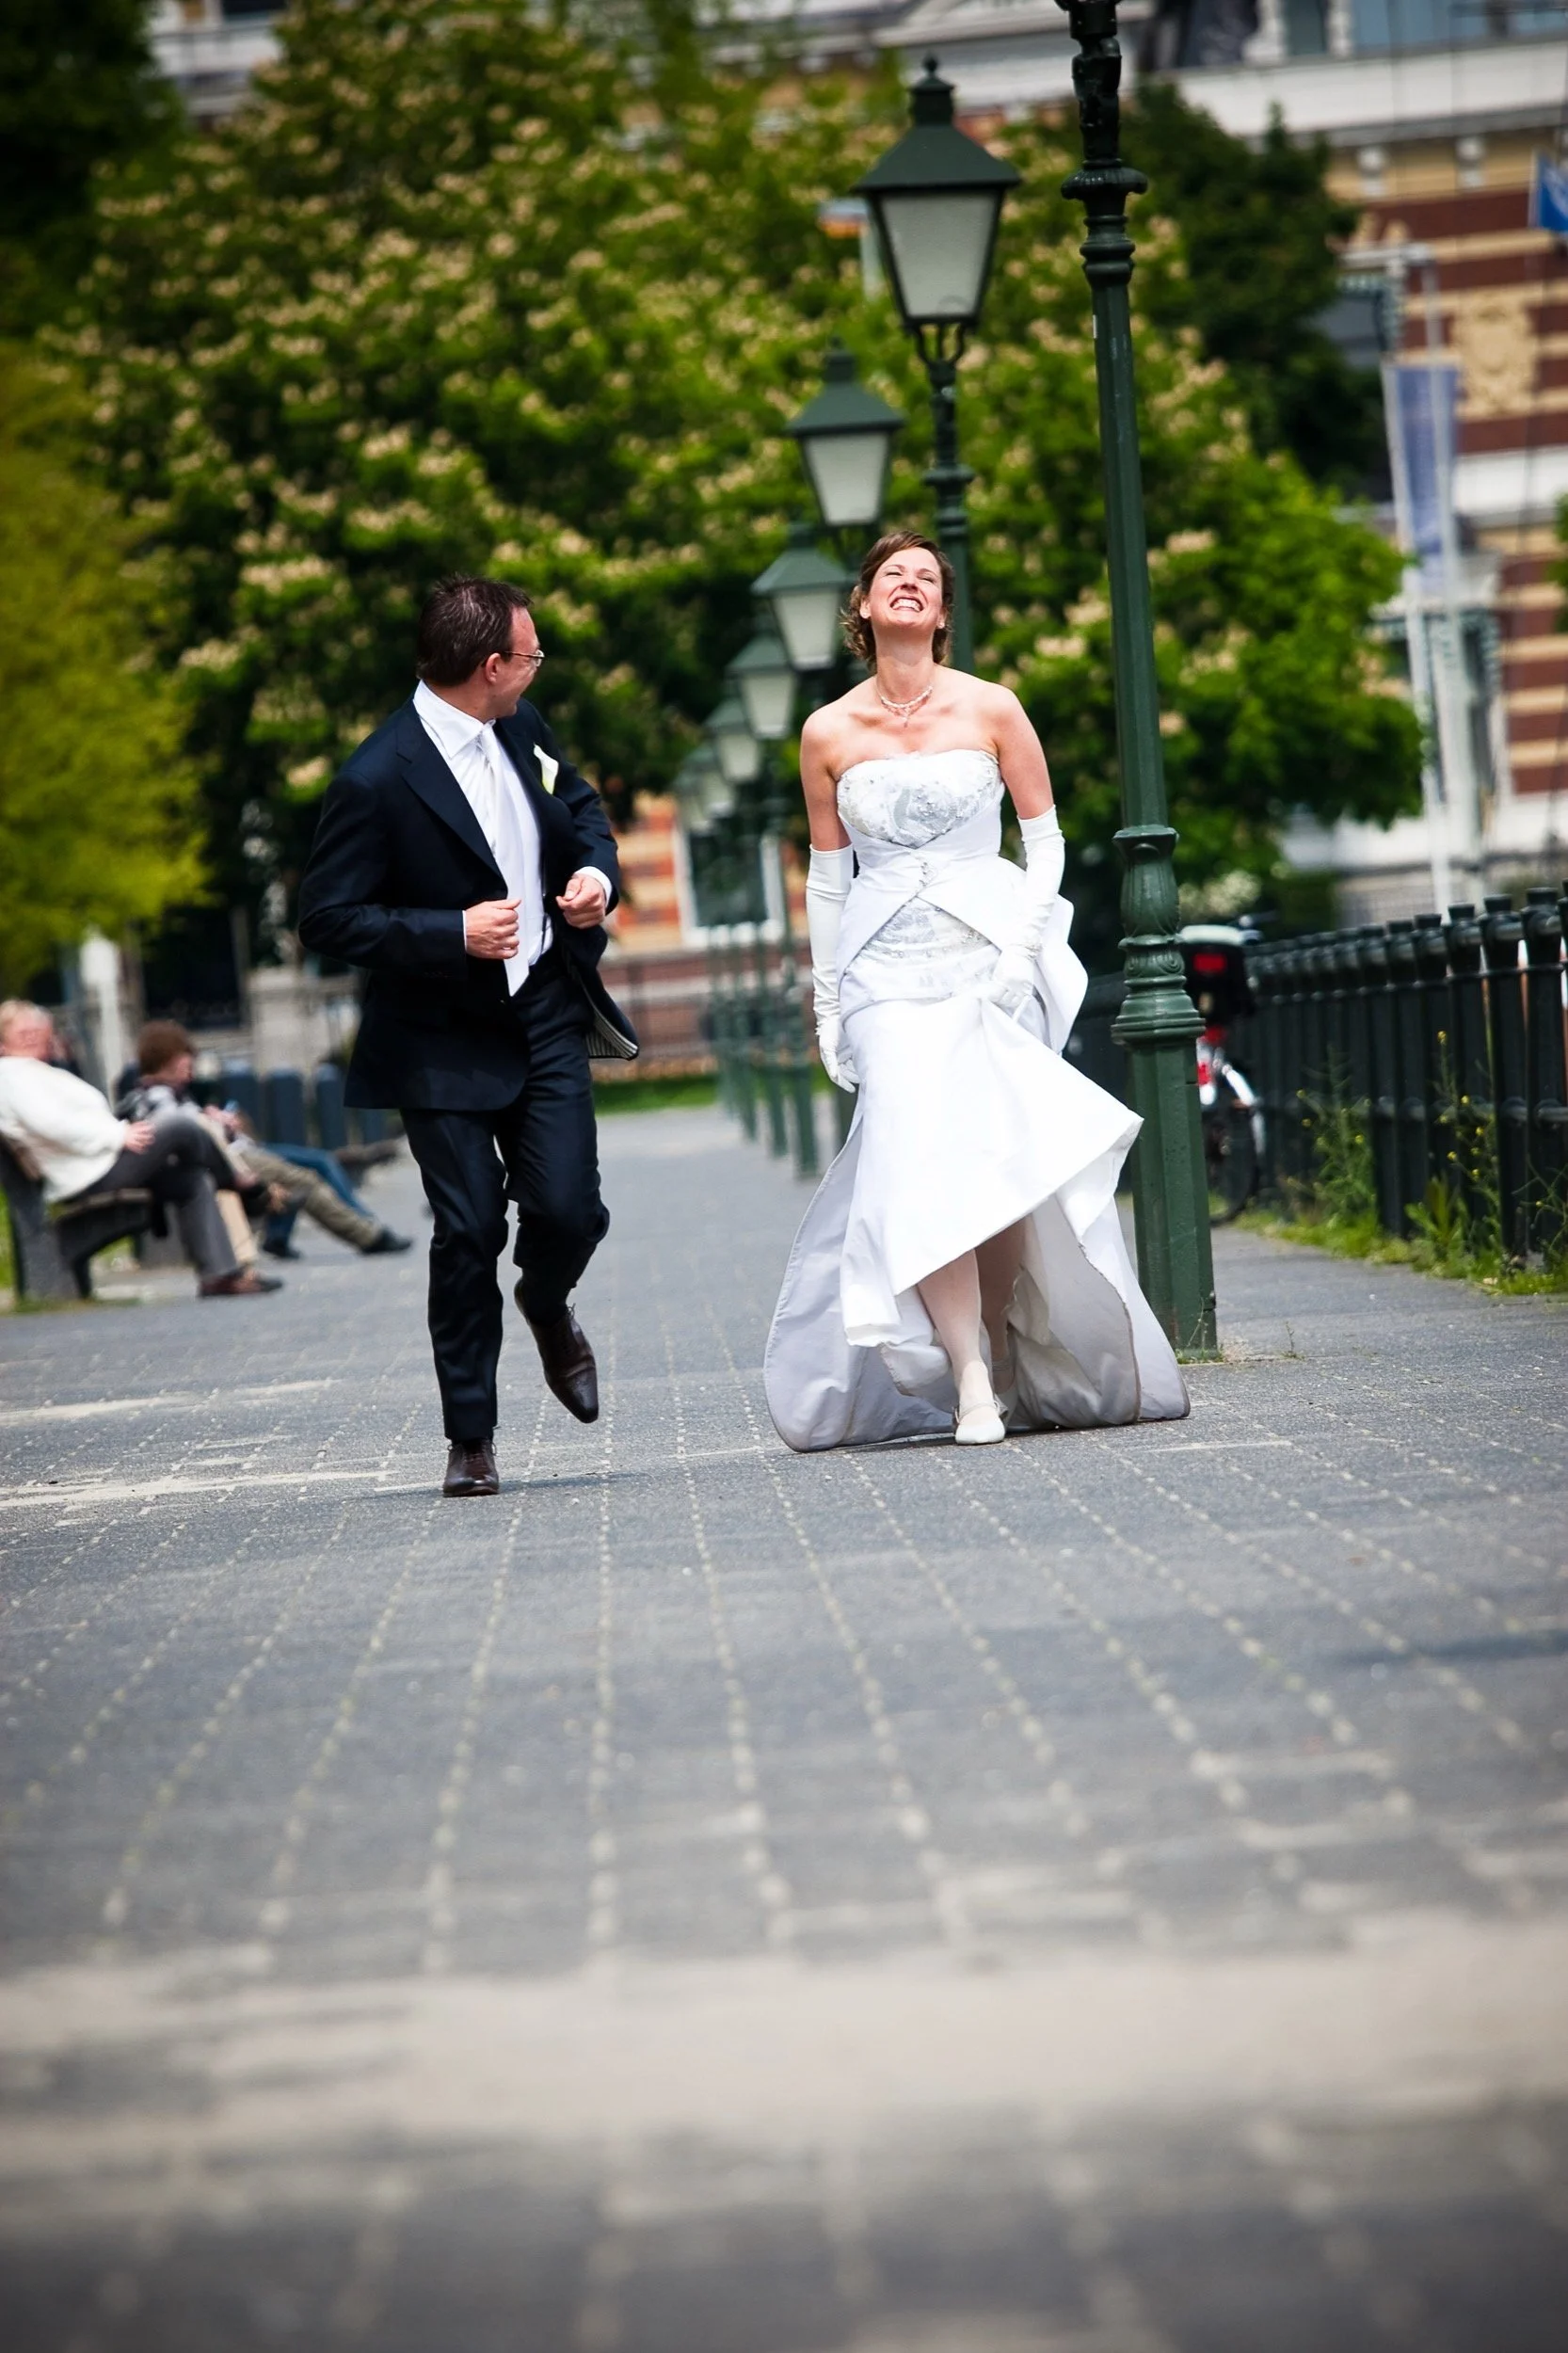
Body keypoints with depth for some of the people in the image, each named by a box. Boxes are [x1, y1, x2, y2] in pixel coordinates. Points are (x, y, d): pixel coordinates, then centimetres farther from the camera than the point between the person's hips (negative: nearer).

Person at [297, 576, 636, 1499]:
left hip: (547, 1015, 5)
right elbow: (329, 918, -17)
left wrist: (598, 870, 0)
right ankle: (471, 1439, 9)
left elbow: (582, 807, 21)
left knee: (568, 1210, -5)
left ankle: (547, 1305, 31)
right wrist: (452, 934, -25)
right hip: (444, 1040, -5)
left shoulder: (522, 730, 2)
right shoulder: (378, 782, -20)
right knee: (469, 1233, -4)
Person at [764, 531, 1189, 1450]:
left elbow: (1046, 841, 8)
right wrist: (828, 1002, 11)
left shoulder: (991, 710, 3)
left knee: (1008, 1165, -5)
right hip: (887, 969, 0)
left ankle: (1013, 1366, 10)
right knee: (922, 1165, -14)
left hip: (987, 956, 0)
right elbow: (827, 874, 13)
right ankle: (971, 1386, -16)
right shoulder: (829, 734, 6)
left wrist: (1022, 948, -4)